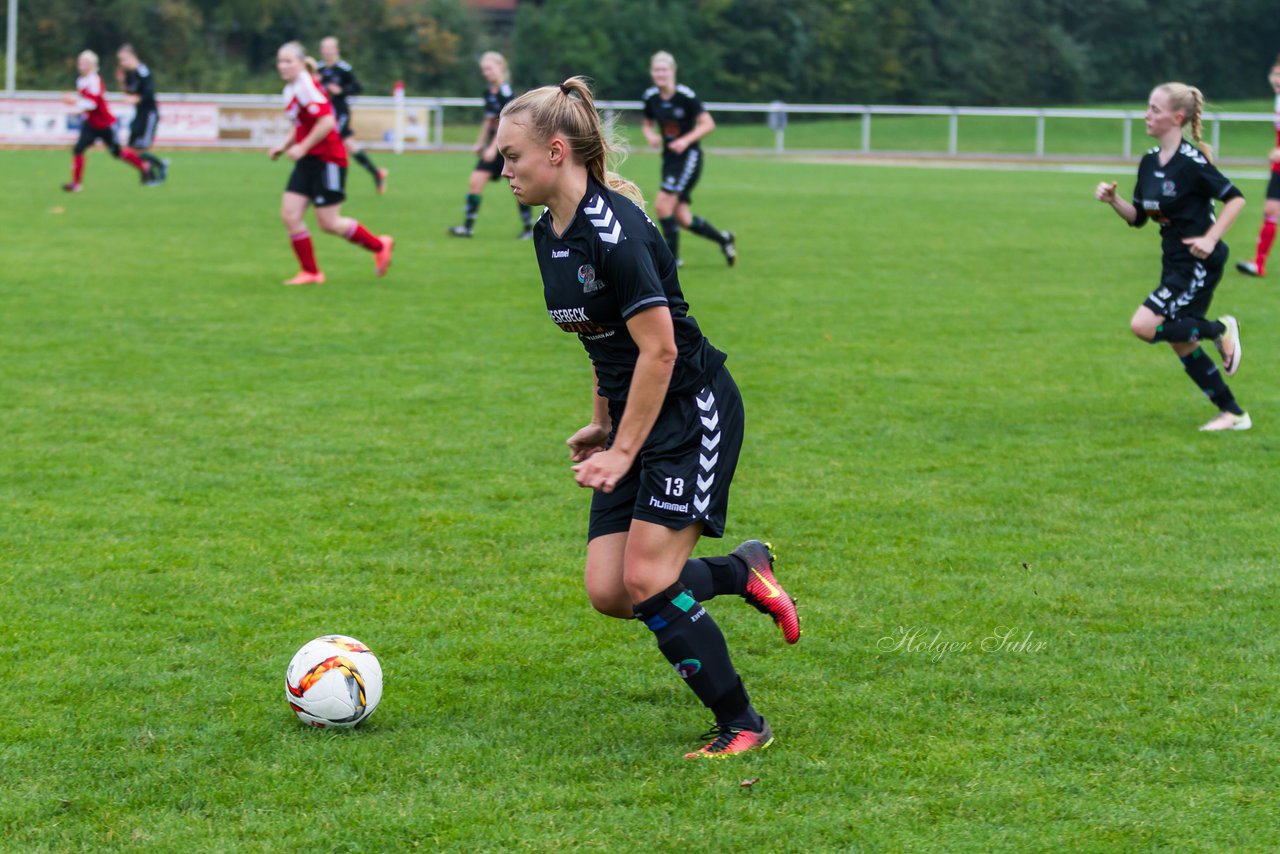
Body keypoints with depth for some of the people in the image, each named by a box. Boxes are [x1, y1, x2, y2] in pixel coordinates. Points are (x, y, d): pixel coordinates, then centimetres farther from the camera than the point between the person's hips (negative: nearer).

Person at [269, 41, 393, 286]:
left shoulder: (307, 87, -17)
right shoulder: (290, 90, 12)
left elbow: (327, 121, -25)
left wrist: (302, 147, -22)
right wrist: (284, 146, 12)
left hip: (328, 160, -9)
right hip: (309, 162, 9)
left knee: (329, 223, -4)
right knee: (289, 215, -2)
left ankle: (379, 246, 18)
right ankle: (311, 273, 7)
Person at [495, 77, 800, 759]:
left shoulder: (614, 229, -22)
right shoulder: (550, 235, 7)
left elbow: (659, 349, -22)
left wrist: (623, 451, -19)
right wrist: (601, 426, 19)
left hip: (693, 410, -9)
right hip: (633, 416, 9)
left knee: (648, 580, -14)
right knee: (608, 592, -1)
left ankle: (742, 725, 0)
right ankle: (744, 570, 22)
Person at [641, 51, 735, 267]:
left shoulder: (685, 95, -14)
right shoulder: (651, 96, 2)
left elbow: (708, 124, -13)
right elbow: (647, 125, 17)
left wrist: (686, 140, -25)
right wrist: (650, 136, -5)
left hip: (689, 156, -6)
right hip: (669, 158, 6)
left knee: (662, 204, -20)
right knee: (681, 218, 3)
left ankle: (671, 258, -9)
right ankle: (722, 238, 27)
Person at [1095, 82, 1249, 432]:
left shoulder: (1191, 161, -17)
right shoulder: (1149, 162, 7)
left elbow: (1235, 198, -15)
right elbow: (1138, 218, 13)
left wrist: (1210, 238, -21)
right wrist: (1112, 200, -4)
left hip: (1200, 263, -9)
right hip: (1175, 263, 9)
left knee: (1144, 325, -19)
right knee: (1181, 343, 10)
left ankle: (1220, 330, 2)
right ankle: (1233, 414, 20)